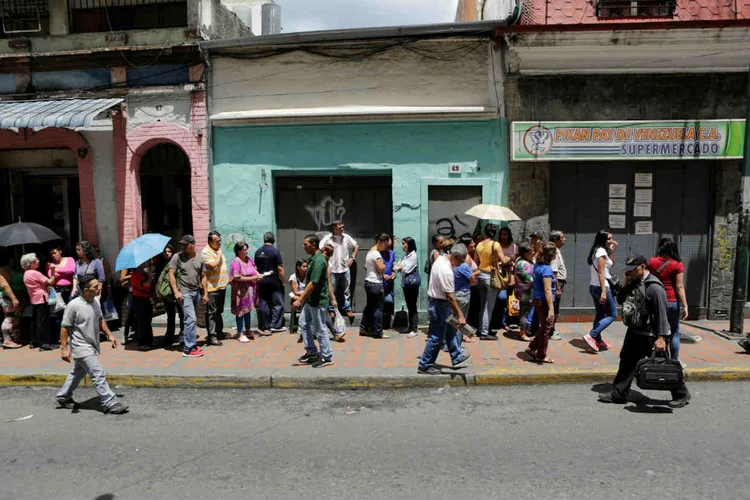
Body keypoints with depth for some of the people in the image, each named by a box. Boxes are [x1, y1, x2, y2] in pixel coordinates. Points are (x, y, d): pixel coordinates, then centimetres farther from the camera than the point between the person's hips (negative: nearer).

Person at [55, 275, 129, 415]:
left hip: (91, 346, 9)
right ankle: (110, 404, -3)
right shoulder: (73, 306, -21)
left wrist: (109, 335, 9)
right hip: (82, 348, -9)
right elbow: (65, 328, -16)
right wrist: (64, 348, -17)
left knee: (78, 373, 23)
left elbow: (100, 320, 16)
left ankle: (63, 397, 41)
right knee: (98, 375, -9)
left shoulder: (95, 302, 2)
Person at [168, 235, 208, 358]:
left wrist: (205, 293, 9)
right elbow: (171, 274, -5)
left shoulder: (199, 259, 9)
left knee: (190, 319, 12)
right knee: (191, 319, -12)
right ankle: (188, 349, -8)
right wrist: (176, 291, -13)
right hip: (184, 293, -5)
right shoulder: (177, 257, -3)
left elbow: (203, 277, 13)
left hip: (196, 292, 5)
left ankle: (191, 343, 23)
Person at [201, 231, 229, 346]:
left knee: (219, 311, 18)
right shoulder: (206, 252, -14)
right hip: (212, 287, -9)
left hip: (222, 286, 9)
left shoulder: (218, 250, 14)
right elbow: (214, 266, -26)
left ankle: (219, 332, 29)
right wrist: (219, 255, -14)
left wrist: (227, 279, 16)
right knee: (211, 313, -4)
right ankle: (212, 337, -2)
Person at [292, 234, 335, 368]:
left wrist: (300, 300, -26)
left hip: (318, 301, -10)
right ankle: (312, 352, 27)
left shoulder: (318, 261, -23)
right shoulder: (313, 258, 8)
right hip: (310, 300, 10)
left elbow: (312, 284, -27)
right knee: (304, 324, 17)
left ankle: (327, 357, 15)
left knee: (320, 330, 1)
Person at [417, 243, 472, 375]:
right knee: (437, 338, 0)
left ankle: (457, 359, 33)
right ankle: (425, 366, 11)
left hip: (437, 301, 10)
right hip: (439, 305, -10)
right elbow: (450, 296, -28)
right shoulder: (446, 271, -29)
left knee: (451, 331, 20)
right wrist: (460, 315, -24)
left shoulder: (441, 259, 2)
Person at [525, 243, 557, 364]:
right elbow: (547, 290, -25)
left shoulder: (537, 265, 7)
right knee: (546, 328, 6)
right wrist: (551, 309, -26)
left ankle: (532, 348, 24)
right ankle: (541, 356, 18)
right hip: (544, 301, -9)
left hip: (537, 299, 9)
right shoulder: (547, 269, -21)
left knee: (546, 326, 21)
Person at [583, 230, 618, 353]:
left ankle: (598, 341, 21)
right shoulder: (602, 251, -15)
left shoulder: (597, 250, 13)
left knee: (600, 314, 17)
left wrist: (612, 251, 11)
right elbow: (601, 273, -21)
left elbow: (611, 264, 24)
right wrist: (604, 291, -24)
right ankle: (591, 336, -13)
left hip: (593, 287, 9)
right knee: (612, 315, -2)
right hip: (601, 287, -9)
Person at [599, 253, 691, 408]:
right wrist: (625, 283, -4)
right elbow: (620, 300, 11)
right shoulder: (633, 282, 5)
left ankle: (682, 394, 23)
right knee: (627, 362, 12)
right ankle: (618, 394, 22)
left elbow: (662, 314, -23)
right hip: (634, 332, 8)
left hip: (651, 335, -8)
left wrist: (661, 338, -25)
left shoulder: (654, 287, -21)